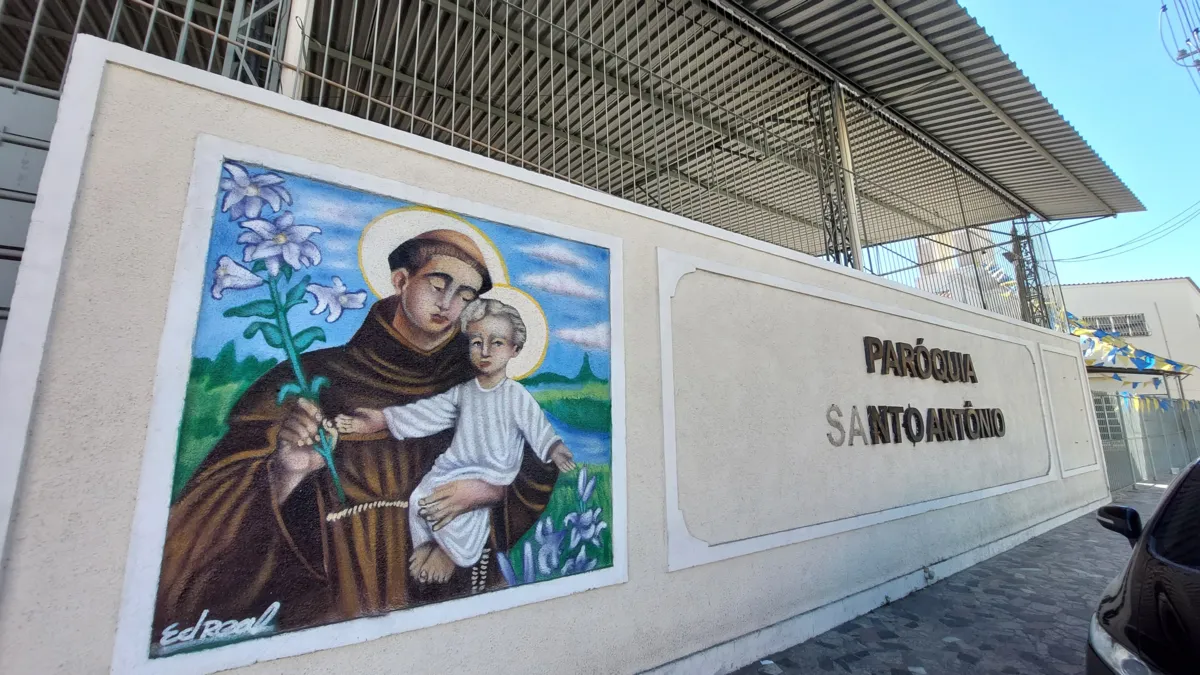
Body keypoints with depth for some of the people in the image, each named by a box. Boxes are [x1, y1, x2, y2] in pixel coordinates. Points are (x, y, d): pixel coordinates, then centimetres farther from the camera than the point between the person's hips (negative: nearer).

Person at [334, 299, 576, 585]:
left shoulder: (517, 396, -10)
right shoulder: (462, 392, 5)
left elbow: (540, 430, -17)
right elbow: (423, 413, 7)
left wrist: (560, 454, -37)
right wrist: (371, 421, 2)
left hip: (494, 472, -5)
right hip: (455, 464, 5)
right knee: (419, 497, -11)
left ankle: (453, 551, 8)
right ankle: (427, 542, 18)